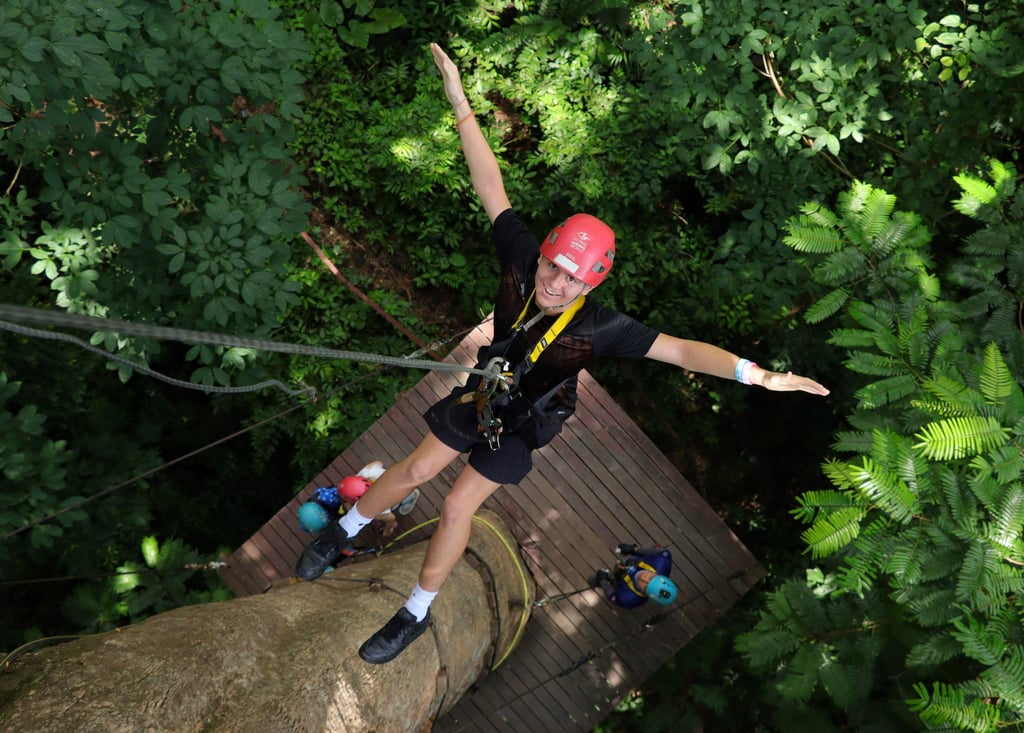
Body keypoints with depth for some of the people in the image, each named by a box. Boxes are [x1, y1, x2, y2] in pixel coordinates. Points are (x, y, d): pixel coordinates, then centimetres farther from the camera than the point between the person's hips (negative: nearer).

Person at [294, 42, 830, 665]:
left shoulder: (601, 328, -35)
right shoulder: (521, 261, -27)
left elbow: (682, 350, -39)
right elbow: (492, 186, -23)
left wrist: (758, 374, -50)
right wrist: (462, 106, -24)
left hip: (522, 425, -3)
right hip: (481, 393, 3)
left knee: (458, 505, -1)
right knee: (415, 471, 11)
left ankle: (416, 615, 22)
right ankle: (344, 532, 40)